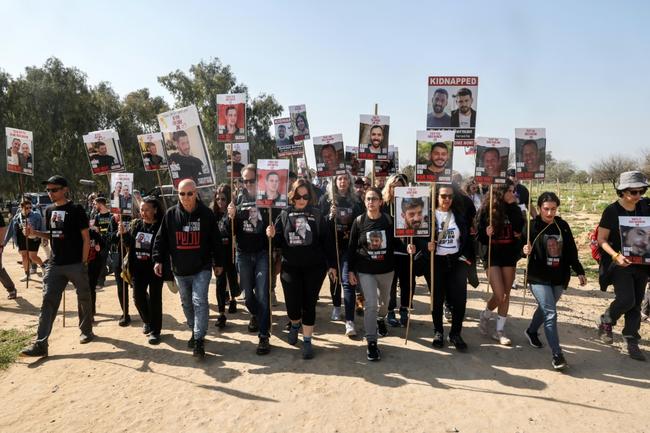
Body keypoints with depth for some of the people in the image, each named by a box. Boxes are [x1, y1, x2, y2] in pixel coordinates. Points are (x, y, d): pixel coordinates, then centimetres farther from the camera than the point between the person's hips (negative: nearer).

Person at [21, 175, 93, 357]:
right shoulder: (49, 210, 10)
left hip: (76, 264, -5)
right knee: (48, 301, -1)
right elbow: (51, 235, 20)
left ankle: (86, 331, 29)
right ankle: (40, 344, -1)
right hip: (54, 264, 5)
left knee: (84, 298, 9)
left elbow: (86, 238, -7)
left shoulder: (76, 210, -7)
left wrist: (84, 262, -11)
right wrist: (34, 233, 0)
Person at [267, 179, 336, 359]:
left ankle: (307, 341, 21)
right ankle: (295, 325, 37)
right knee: (292, 305, 1)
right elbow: (279, 242, 5)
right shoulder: (284, 215, 3)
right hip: (290, 267, 1)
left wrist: (332, 265, -1)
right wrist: (272, 235, -18)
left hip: (314, 267, -1)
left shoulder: (317, 215, -1)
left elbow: (326, 241, 0)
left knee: (309, 304, 6)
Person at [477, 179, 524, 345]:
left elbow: (521, 230, 14)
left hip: (509, 255, 4)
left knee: (506, 295, 7)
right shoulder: (487, 208, -9)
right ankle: (485, 315, 22)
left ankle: (499, 331, 19)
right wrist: (486, 234, -26)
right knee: (499, 295, -9)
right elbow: (479, 233, -6)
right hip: (492, 255, -4)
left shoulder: (514, 209, 2)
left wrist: (519, 234, -7)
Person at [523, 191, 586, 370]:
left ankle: (531, 331, 46)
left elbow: (571, 251, 9)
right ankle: (557, 354, -4)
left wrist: (579, 272, 9)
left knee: (545, 308, 20)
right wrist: (525, 251, -30)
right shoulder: (532, 226, -9)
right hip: (539, 277, -5)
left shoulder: (562, 226, 2)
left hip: (559, 277, 5)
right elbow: (521, 247, -7)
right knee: (550, 313, -10)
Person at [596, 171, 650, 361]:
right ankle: (606, 322, 13)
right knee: (626, 299, -16)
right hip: (620, 262, -4)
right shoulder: (612, 211, -10)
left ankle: (631, 342, 20)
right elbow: (602, 240, -9)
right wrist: (616, 256, -22)